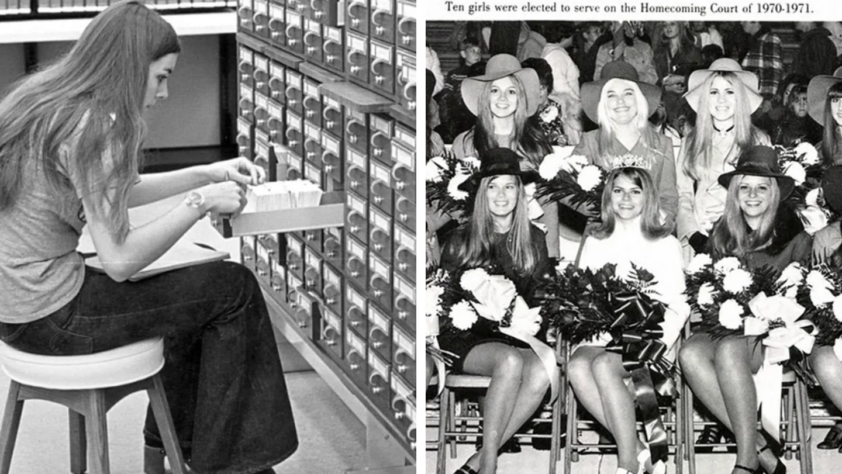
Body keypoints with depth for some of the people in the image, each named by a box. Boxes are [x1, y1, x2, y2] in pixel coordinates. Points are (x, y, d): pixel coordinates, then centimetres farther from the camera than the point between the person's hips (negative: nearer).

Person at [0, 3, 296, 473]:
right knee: (233, 289, 1)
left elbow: (115, 193, 19)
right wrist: (200, 202, -13)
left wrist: (208, 173, 12)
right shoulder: (89, 128, -22)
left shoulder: (48, 100, 7)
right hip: (50, 318, -10)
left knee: (199, 293, 24)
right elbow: (120, 261, -23)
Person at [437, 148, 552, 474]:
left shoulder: (534, 240, 11)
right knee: (510, 361, -35)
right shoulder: (460, 240, 3)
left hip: (517, 338, 3)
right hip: (465, 337, -3)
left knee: (542, 371, -31)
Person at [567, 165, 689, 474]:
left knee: (604, 365, -34)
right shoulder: (594, 243, 20)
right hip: (602, 338, 3)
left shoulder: (665, 244, 10)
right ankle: (636, 449, -28)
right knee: (577, 366, -32)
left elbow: (679, 306, 3)